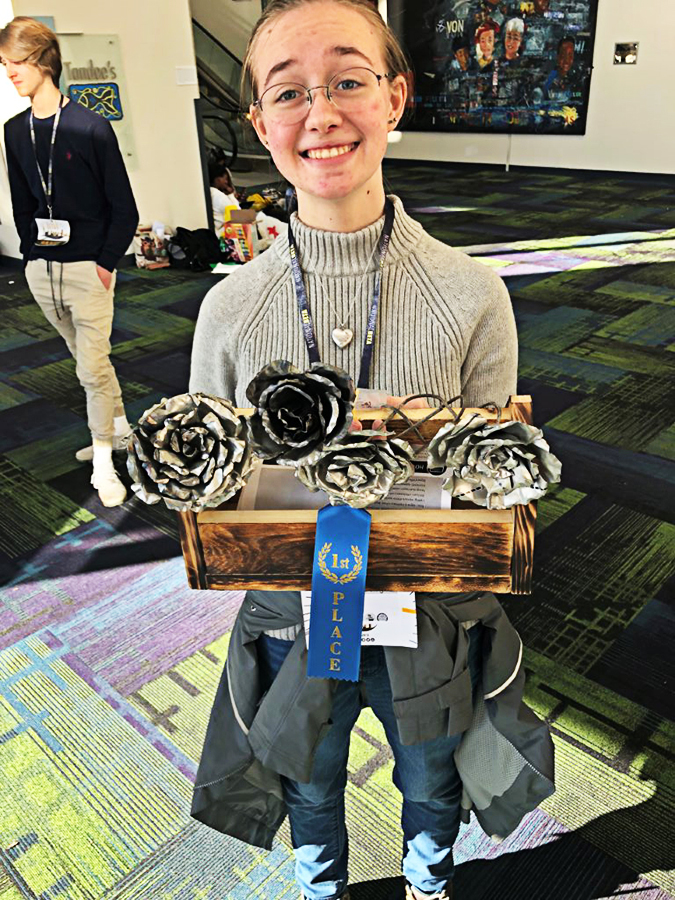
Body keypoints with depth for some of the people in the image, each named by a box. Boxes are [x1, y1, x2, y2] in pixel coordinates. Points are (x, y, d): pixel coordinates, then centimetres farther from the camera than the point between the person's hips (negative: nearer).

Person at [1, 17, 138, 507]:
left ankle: (103, 463, 9)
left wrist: (106, 263, -11)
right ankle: (120, 428, 34)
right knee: (88, 358, 17)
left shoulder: (91, 126, -8)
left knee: (92, 367, -3)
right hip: (41, 270, 6)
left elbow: (124, 208, -7)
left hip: (88, 268, -5)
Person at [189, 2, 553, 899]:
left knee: (430, 786, 29)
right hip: (295, 616, 1)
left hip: (432, 615, 0)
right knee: (309, 790, 29)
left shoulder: (473, 296, -16)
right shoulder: (231, 309, -14)